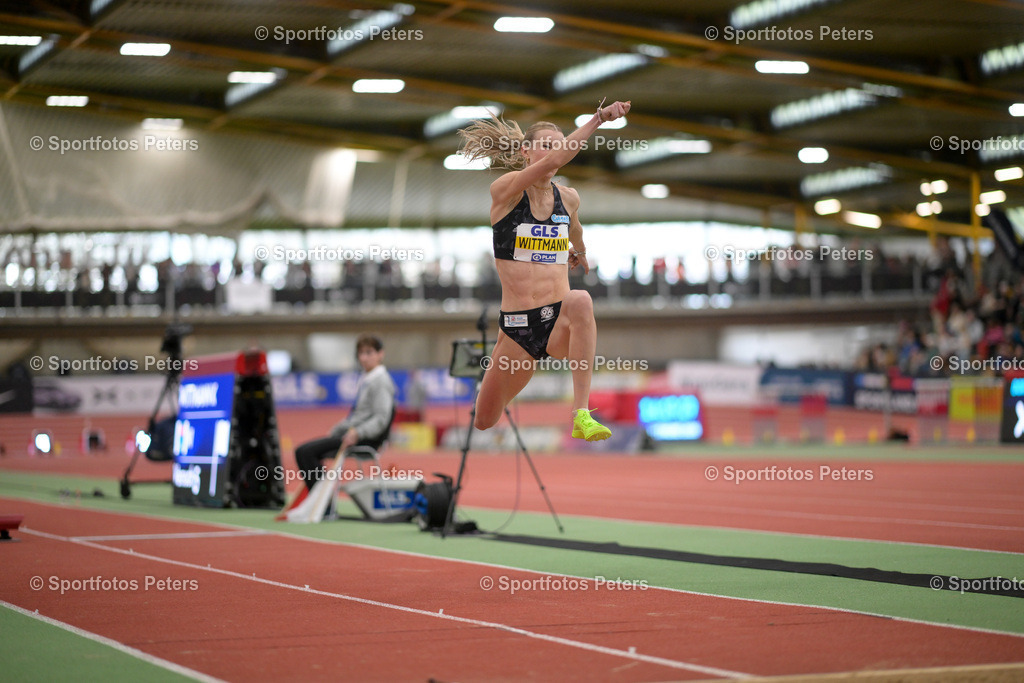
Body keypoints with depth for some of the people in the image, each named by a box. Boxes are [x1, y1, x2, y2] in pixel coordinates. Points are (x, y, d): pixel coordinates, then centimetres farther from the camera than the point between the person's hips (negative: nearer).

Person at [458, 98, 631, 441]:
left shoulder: (568, 198, 8)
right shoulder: (505, 189, -8)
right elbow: (552, 161, -26)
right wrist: (598, 118, -31)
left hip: (560, 321, 2)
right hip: (517, 324, -2)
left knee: (580, 300, -37)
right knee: (483, 422, 10)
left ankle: (581, 415, -41)